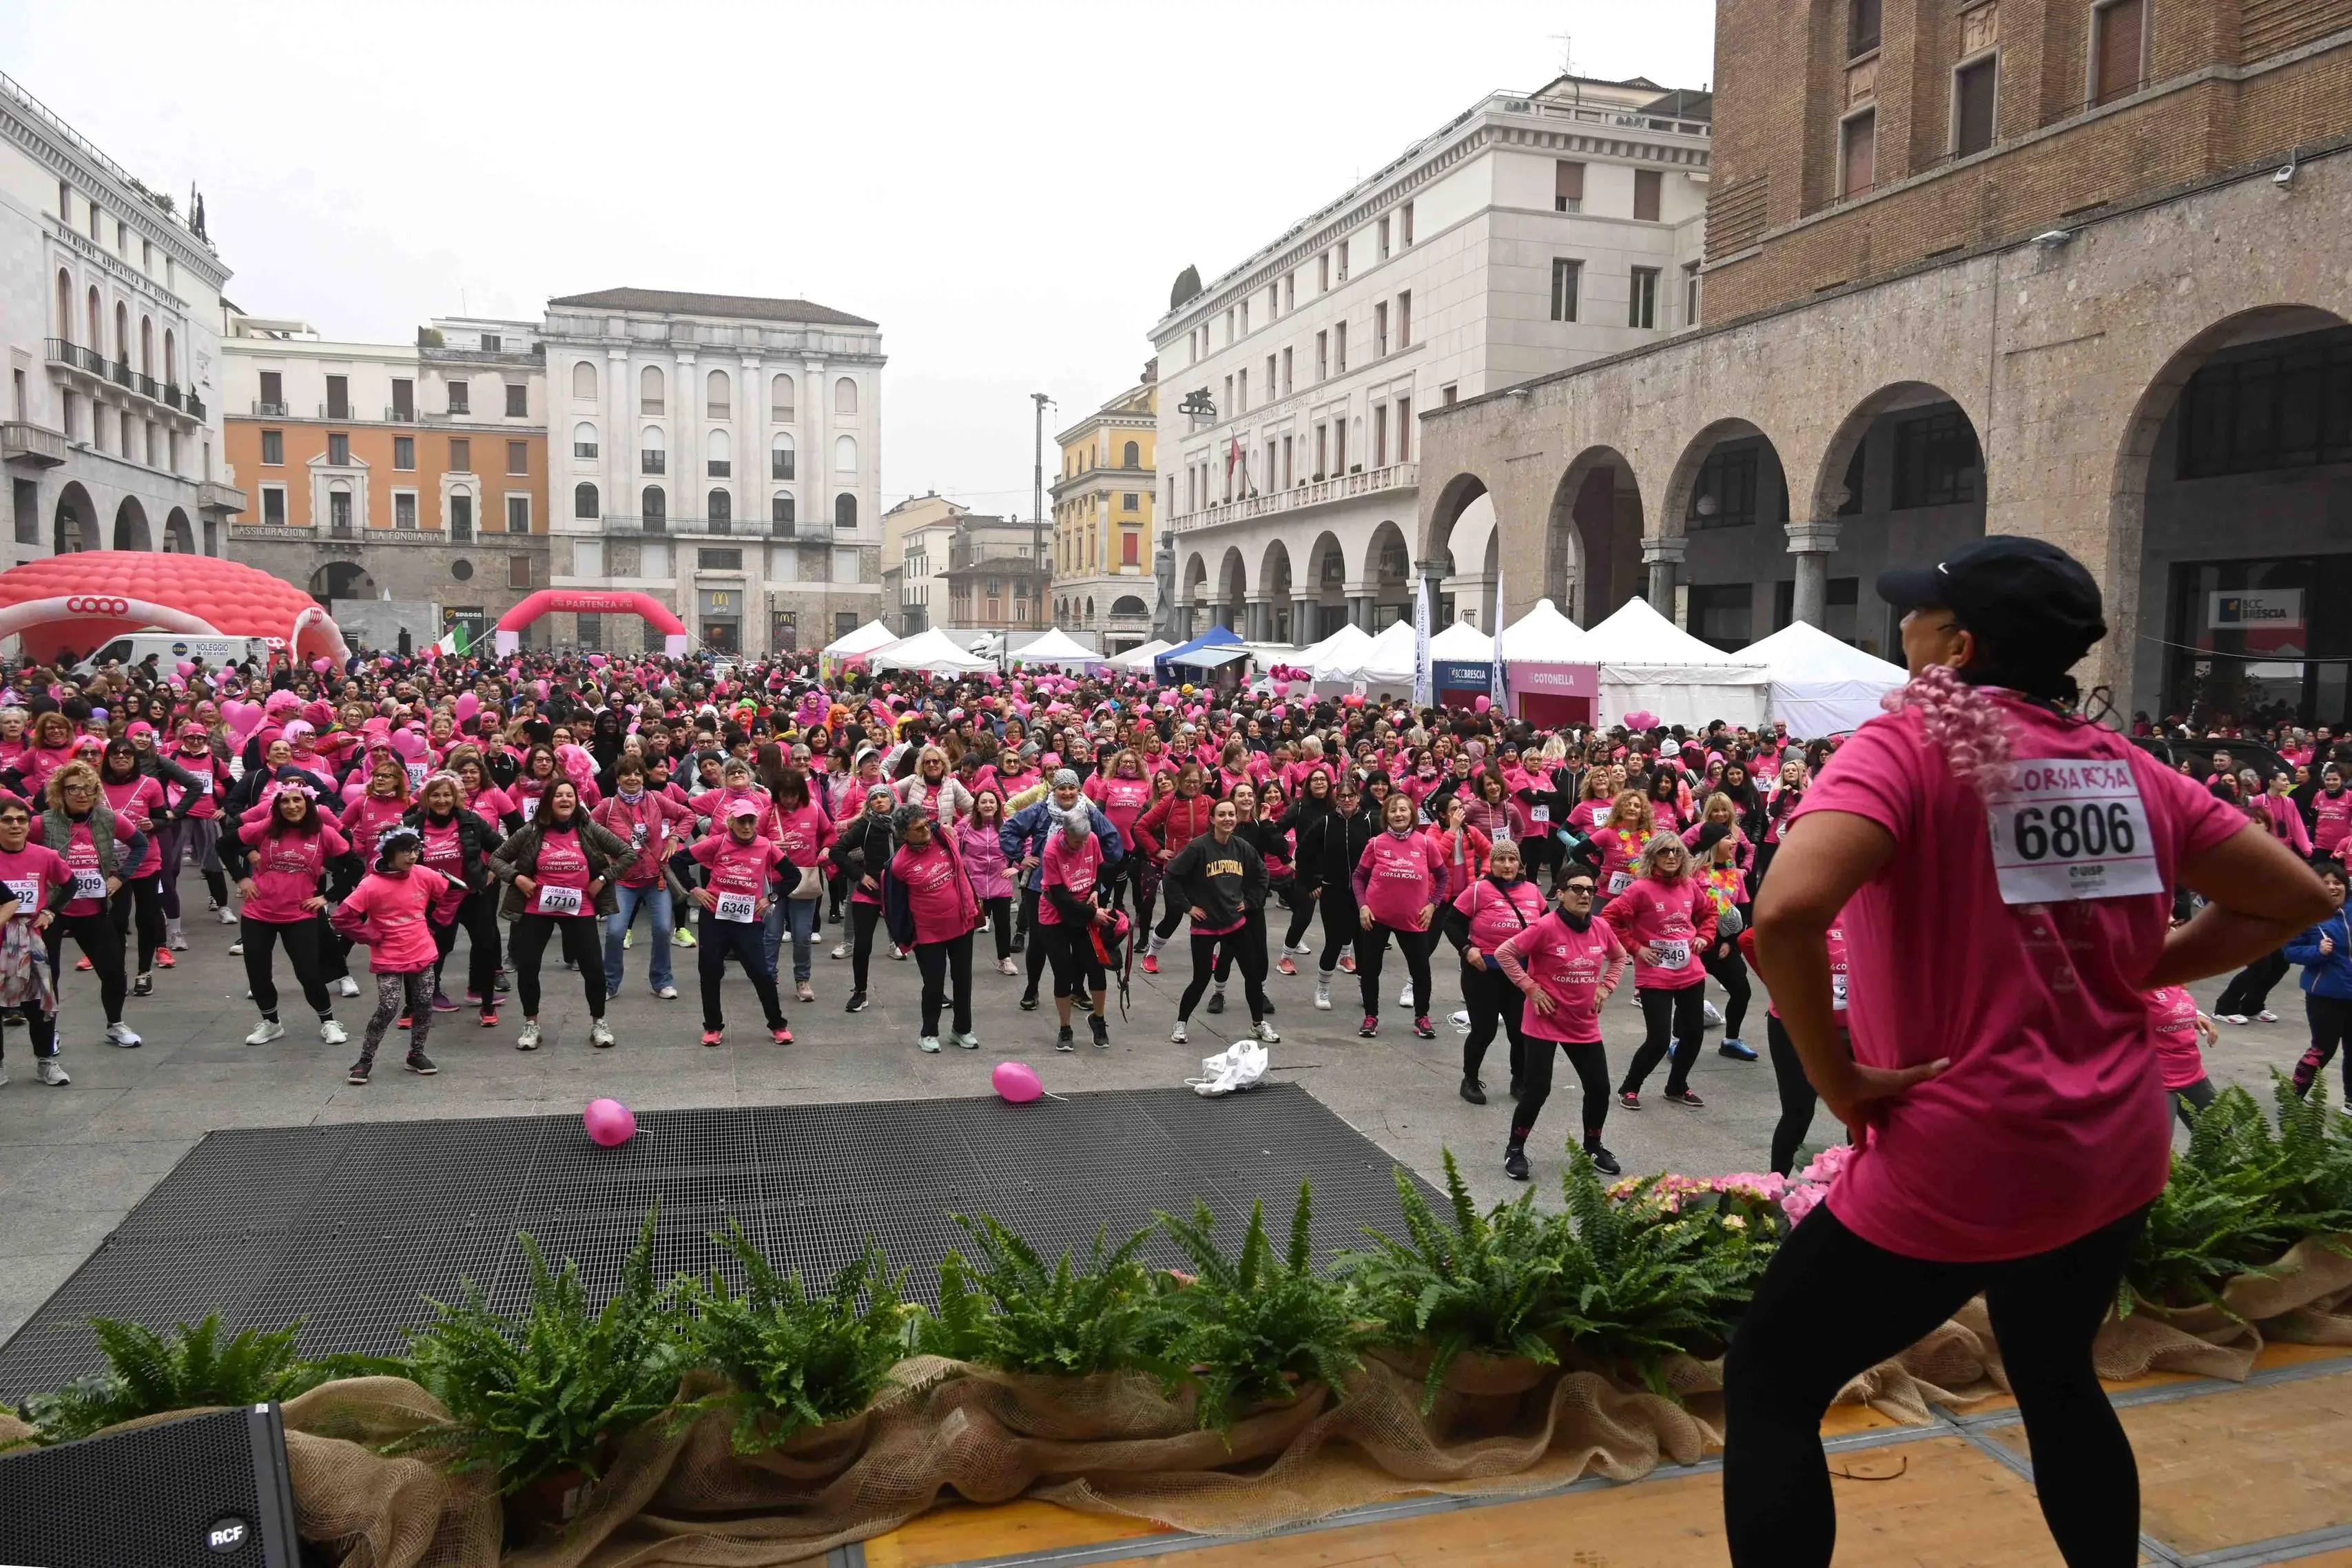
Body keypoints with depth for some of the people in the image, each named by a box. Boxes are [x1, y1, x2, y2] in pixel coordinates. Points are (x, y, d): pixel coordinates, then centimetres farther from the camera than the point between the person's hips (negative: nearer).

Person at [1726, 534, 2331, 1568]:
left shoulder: (1907, 749, -15)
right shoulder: (2128, 767, 5)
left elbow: (1785, 915, -33)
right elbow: (2296, 897, 14)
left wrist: (1839, 1081, -20)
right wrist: (2130, 974, 10)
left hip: (1960, 1162, -7)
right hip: (2116, 1152, 7)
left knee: (1767, 1385, 9)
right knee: (2055, 1377, 31)